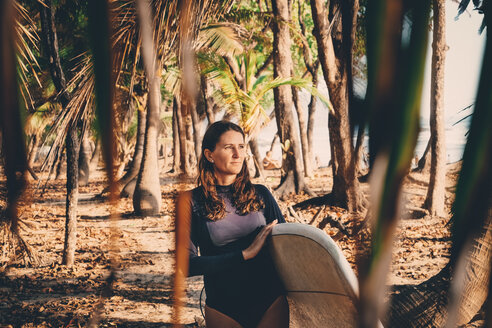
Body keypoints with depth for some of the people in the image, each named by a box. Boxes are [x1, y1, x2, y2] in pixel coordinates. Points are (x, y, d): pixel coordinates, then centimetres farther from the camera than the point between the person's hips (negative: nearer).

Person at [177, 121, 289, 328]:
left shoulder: (260, 194, 4)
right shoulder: (191, 201, -3)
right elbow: (188, 264, -10)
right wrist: (245, 254, -15)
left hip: (271, 302, 2)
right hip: (224, 308, -1)